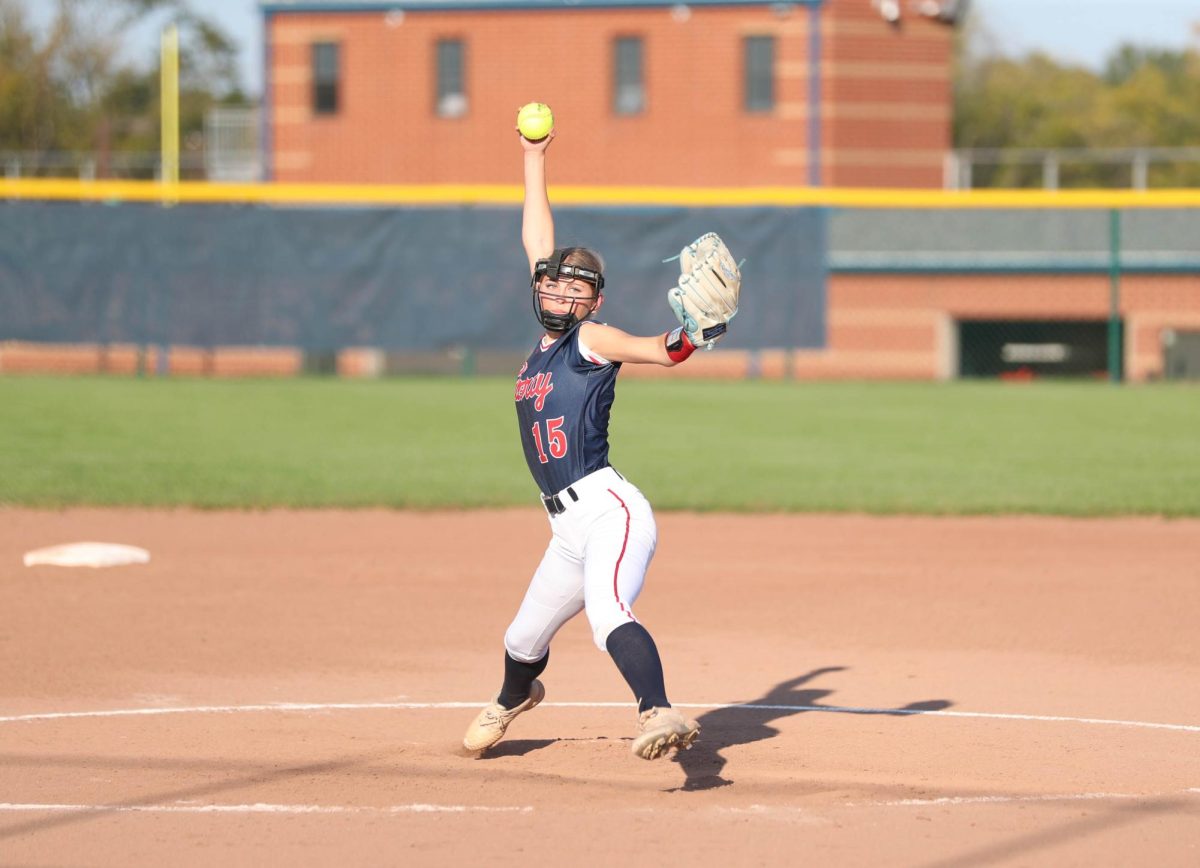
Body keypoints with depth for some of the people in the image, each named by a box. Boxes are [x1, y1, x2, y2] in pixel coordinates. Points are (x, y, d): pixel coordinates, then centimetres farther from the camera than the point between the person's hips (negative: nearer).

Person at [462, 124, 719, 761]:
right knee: (523, 642, 21)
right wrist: (532, 159, 27)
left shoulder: (592, 339, -2)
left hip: (609, 511, -8)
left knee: (607, 615, -33)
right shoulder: (546, 341, 16)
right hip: (570, 532, 8)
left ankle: (661, 714, -48)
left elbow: (659, 350, -20)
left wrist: (686, 336, -43)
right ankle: (514, 699, 51)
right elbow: (537, 244, 23)